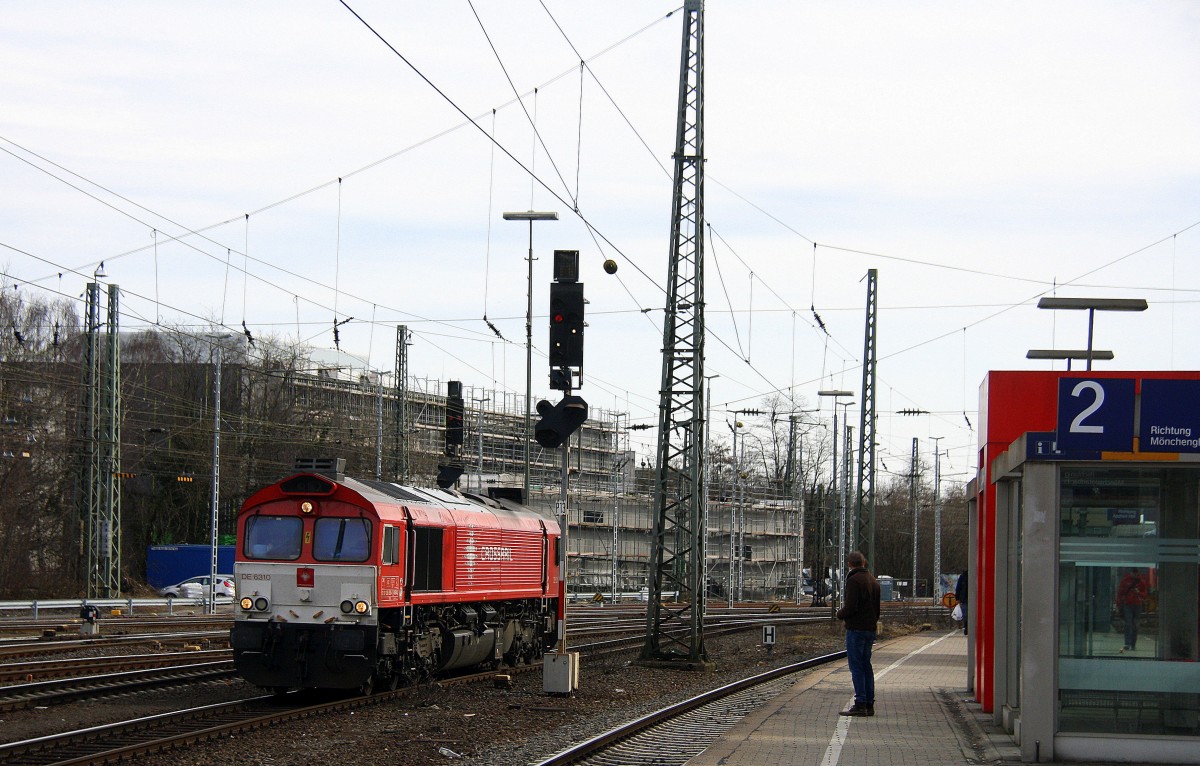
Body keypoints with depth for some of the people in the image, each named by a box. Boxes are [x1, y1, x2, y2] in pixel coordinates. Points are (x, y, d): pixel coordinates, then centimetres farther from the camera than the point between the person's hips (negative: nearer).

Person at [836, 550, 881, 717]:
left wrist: (840, 614, -1)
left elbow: (850, 607, -19)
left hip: (856, 628, -8)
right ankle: (869, 704, 14)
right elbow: (878, 607, 17)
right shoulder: (873, 581, 14)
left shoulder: (854, 580, -13)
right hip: (870, 628, 8)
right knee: (866, 665, 14)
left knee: (856, 666, -6)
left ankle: (860, 704, -9)